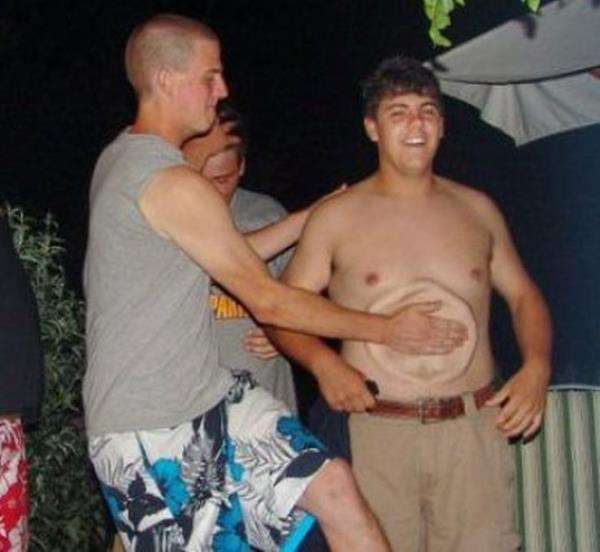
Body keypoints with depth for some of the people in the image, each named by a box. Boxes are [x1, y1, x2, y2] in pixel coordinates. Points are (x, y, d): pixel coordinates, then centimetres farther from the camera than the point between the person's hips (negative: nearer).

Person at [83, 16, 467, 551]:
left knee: (333, 484, 0)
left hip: (209, 397, 9)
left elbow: (230, 257, 19)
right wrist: (385, 329, -6)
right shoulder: (174, 185, -20)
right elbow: (268, 301, -15)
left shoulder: (126, 159, 10)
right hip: (150, 432, -9)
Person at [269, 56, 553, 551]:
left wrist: (536, 366, 1)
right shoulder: (335, 219, 4)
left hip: (477, 425, 2)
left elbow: (523, 295, 19)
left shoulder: (477, 209, 12)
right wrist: (322, 362, -13)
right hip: (379, 431, -2)